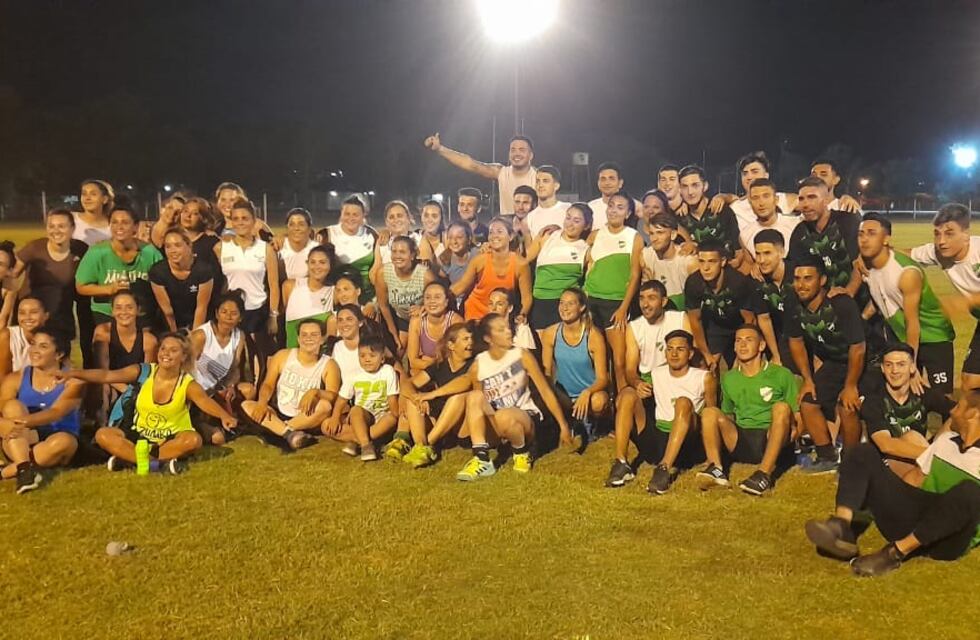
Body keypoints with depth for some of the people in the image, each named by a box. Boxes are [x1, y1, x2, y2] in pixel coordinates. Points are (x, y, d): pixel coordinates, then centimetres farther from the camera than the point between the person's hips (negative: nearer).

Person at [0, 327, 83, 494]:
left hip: (54, 442, -2)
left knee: (64, 441, -35)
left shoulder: (73, 381, -7)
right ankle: (23, 468, -36)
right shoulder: (15, 379, 1)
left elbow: (56, 412, -23)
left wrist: (24, 421, -41)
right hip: (20, 445, 2)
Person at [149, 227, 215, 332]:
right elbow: (166, 308, -9)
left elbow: (201, 307, -15)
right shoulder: (157, 271, -16)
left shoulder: (203, 269, -20)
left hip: (199, 323, -1)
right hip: (172, 325, 1)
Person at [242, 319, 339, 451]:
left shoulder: (329, 365, -5)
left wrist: (315, 392, -38)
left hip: (307, 420, -3)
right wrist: (262, 403, -23)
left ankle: (276, 430, -26)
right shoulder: (283, 356, 2)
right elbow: (268, 384, -2)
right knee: (246, 405, -19)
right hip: (279, 415, 3)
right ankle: (290, 434, -37)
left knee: (325, 406, -32)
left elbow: (333, 396, -17)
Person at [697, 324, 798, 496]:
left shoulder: (781, 375, 5)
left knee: (781, 407, -30)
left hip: (771, 442, -3)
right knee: (710, 412, -18)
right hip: (740, 443, 3)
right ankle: (716, 468, -33)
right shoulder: (729, 378, 16)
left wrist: (789, 437, -13)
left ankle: (764, 474, -40)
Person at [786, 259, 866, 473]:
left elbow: (857, 349, -27)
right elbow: (796, 342, 1)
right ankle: (828, 457, 15)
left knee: (847, 406, -22)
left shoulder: (842, 305, -32)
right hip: (833, 362, 6)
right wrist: (807, 379, 0)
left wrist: (850, 386, -19)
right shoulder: (793, 307, -15)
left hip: (865, 361, -6)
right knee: (807, 403, -1)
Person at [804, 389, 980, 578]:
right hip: (916, 514, 7)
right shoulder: (945, 439, 16)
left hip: (948, 540, -6)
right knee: (863, 452, -4)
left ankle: (894, 553, -31)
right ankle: (841, 528, -29)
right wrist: (886, 499, 12)